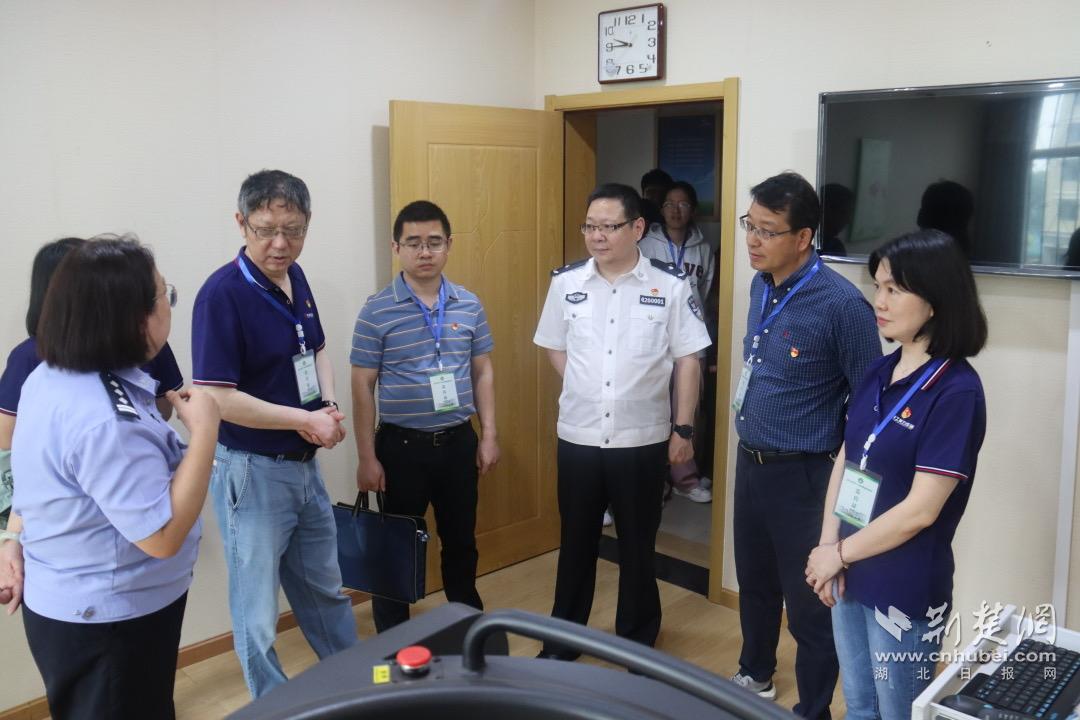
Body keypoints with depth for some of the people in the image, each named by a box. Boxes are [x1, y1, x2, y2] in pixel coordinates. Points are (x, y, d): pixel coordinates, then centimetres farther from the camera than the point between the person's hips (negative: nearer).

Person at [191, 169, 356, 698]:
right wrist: (306, 420, -18)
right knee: (257, 612, 9)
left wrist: (329, 406, -5)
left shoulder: (293, 278, 2)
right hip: (252, 471, -7)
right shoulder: (222, 293, -20)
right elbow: (217, 398, -23)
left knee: (325, 590, 24)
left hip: (305, 464, 8)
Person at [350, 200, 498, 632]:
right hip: (402, 444, -3)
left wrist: (488, 434, 4)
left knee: (461, 540, 19)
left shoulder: (469, 305, 2)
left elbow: (483, 371, 9)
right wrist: (367, 456, -9)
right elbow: (363, 386, -7)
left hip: (459, 441, 4)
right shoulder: (377, 311, -9)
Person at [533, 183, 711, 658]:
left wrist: (683, 429, -4)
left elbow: (687, 360, -3)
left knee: (637, 546, 13)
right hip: (578, 437, 2)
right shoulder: (566, 282, -1)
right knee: (576, 542, 15)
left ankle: (638, 645, 32)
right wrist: (584, 389, 1)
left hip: (642, 439, -2)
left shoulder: (670, 286, -7)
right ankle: (562, 640, 33)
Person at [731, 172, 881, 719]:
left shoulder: (841, 304, -21)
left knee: (809, 604, 9)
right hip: (750, 463, 8)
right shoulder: (761, 286, 2)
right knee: (755, 581, 25)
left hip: (802, 475, -7)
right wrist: (750, 452, 17)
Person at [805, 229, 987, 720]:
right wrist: (828, 547, -4)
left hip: (906, 591, -6)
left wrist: (839, 553, -10)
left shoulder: (956, 391, -18)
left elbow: (921, 510, -20)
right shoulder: (879, 372, 3)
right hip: (852, 577, 6)